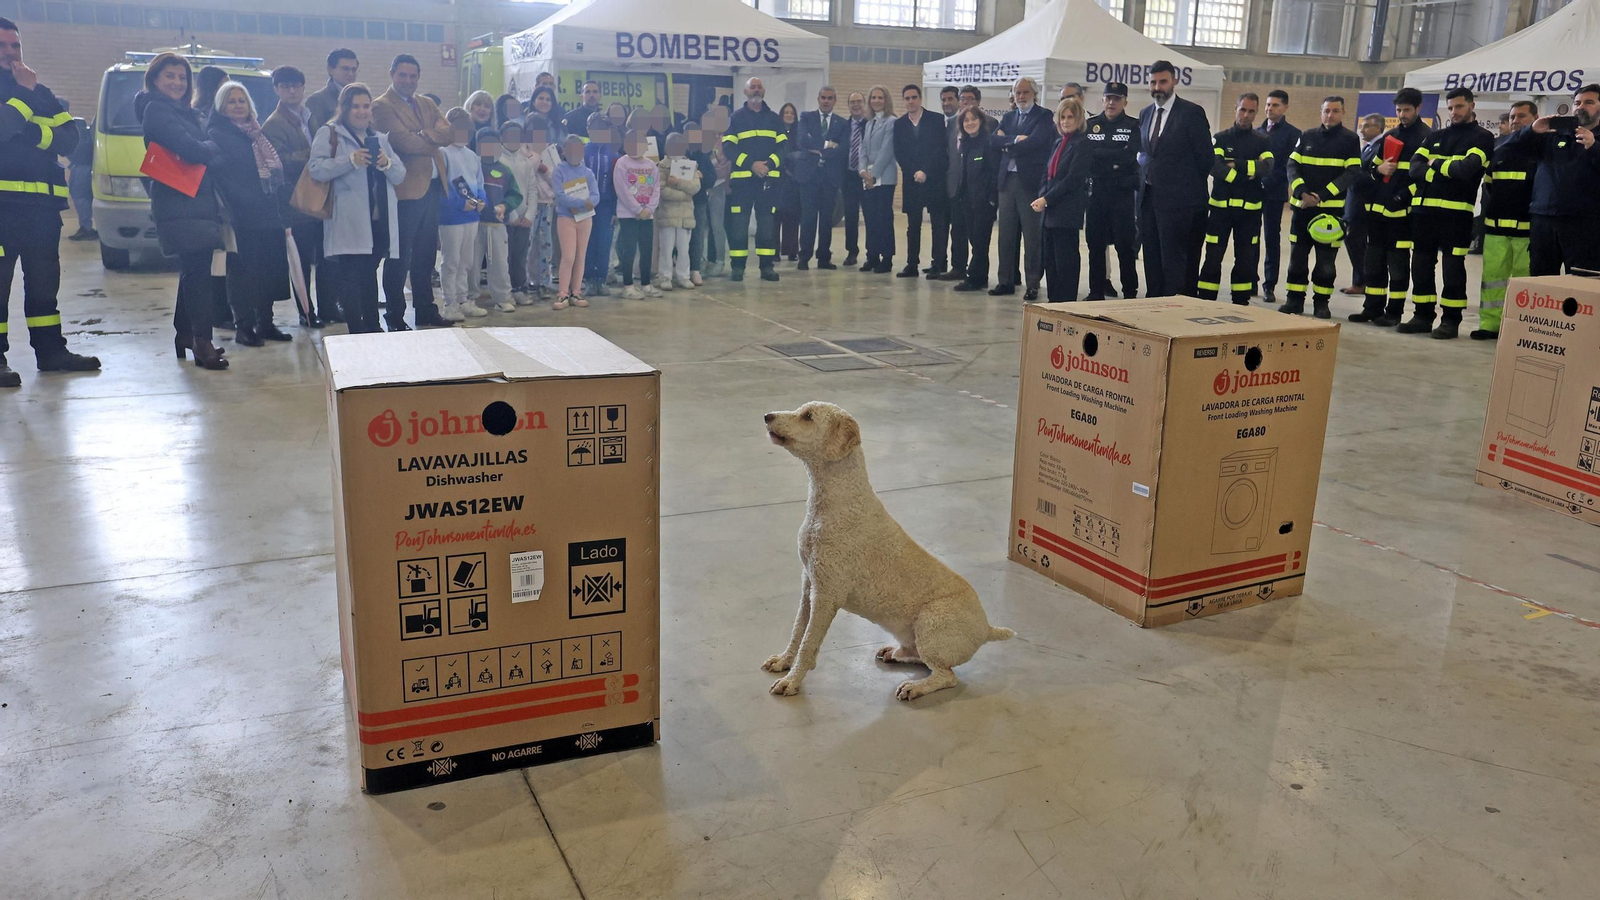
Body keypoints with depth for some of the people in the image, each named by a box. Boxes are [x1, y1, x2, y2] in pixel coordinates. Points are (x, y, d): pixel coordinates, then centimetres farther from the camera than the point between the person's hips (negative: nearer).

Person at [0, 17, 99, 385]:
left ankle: (50, 350, 21)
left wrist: (33, 130, -10)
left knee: (44, 281, 12)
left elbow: (69, 139, 6)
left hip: (42, 204, 6)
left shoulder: (40, 92, 19)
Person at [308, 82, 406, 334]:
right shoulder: (329, 134, 4)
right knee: (351, 275, -9)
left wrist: (387, 163, -8)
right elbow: (316, 168, -10)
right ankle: (357, 331, -9)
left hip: (379, 219, 5)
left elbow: (400, 175, 13)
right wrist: (351, 160, -19)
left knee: (370, 274, 13)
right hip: (348, 221, -5)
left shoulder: (380, 138, 21)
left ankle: (372, 326, 19)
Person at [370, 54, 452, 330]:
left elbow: (448, 131, 3)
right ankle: (394, 318, 6)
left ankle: (425, 312, 24)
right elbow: (405, 142, -18)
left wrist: (424, 135, -14)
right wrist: (436, 141, -4)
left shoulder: (427, 104, 18)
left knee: (425, 255, 15)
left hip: (431, 188, 7)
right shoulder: (381, 106, -6)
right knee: (399, 259, -1)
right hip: (405, 189, -7)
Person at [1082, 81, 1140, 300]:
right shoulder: (1090, 125, 12)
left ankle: (1130, 293, 4)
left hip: (1123, 193, -3)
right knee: (1095, 243, 6)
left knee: (1125, 245, -2)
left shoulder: (1133, 126, 2)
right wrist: (1113, 159, -10)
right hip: (1095, 190, 3)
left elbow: (1129, 156, -13)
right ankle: (1097, 291, 14)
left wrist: (1098, 154, -12)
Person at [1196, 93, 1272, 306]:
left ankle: (1241, 302, 14)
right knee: (1213, 256, -2)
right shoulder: (1221, 138, 5)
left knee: (1245, 258, 7)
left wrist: (1237, 164, -18)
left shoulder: (1262, 141, 8)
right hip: (1221, 207, -1)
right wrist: (1248, 175, -16)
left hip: (1250, 209, 2)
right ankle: (1205, 301, 1)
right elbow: (1214, 166, -13)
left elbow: (1266, 166, -11)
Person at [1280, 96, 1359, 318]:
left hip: (1332, 208, -3)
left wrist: (1323, 195, -19)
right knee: (1297, 256, 5)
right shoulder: (1307, 137, 10)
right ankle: (1294, 300, 13)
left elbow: (1352, 172, -8)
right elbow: (1292, 165, 4)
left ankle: (1321, 302, 11)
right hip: (1302, 206, 3)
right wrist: (1301, 192, -14)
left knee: (1326, 260, 2)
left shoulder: (1351, 140, 1)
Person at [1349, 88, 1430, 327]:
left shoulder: (1427, 137, -2)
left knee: (1397, 262, -1)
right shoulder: (1389, 136, 16)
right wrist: (1378, 170, -5)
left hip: (1402, 210, -6)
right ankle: (1372, 307, 17)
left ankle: (1394, 311, 5)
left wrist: (1403, 197, -20)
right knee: (1374, 260, 9)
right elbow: (1366, 165, 17)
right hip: (1377, 208, 6)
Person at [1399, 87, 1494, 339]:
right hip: (1423, 208, 5)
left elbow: (1467, 168, -15)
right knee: (1421, 264, 7)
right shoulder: (1435, 136, 18)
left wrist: (1436, 164, -3)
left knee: (1453, 267, -3)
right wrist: (1449, 171, -10)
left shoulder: (1483, 138, 3)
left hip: (1456, 211, -5)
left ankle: (1451, 320, 3)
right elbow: (1415, 168, 3)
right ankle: (1423, 316, 15)